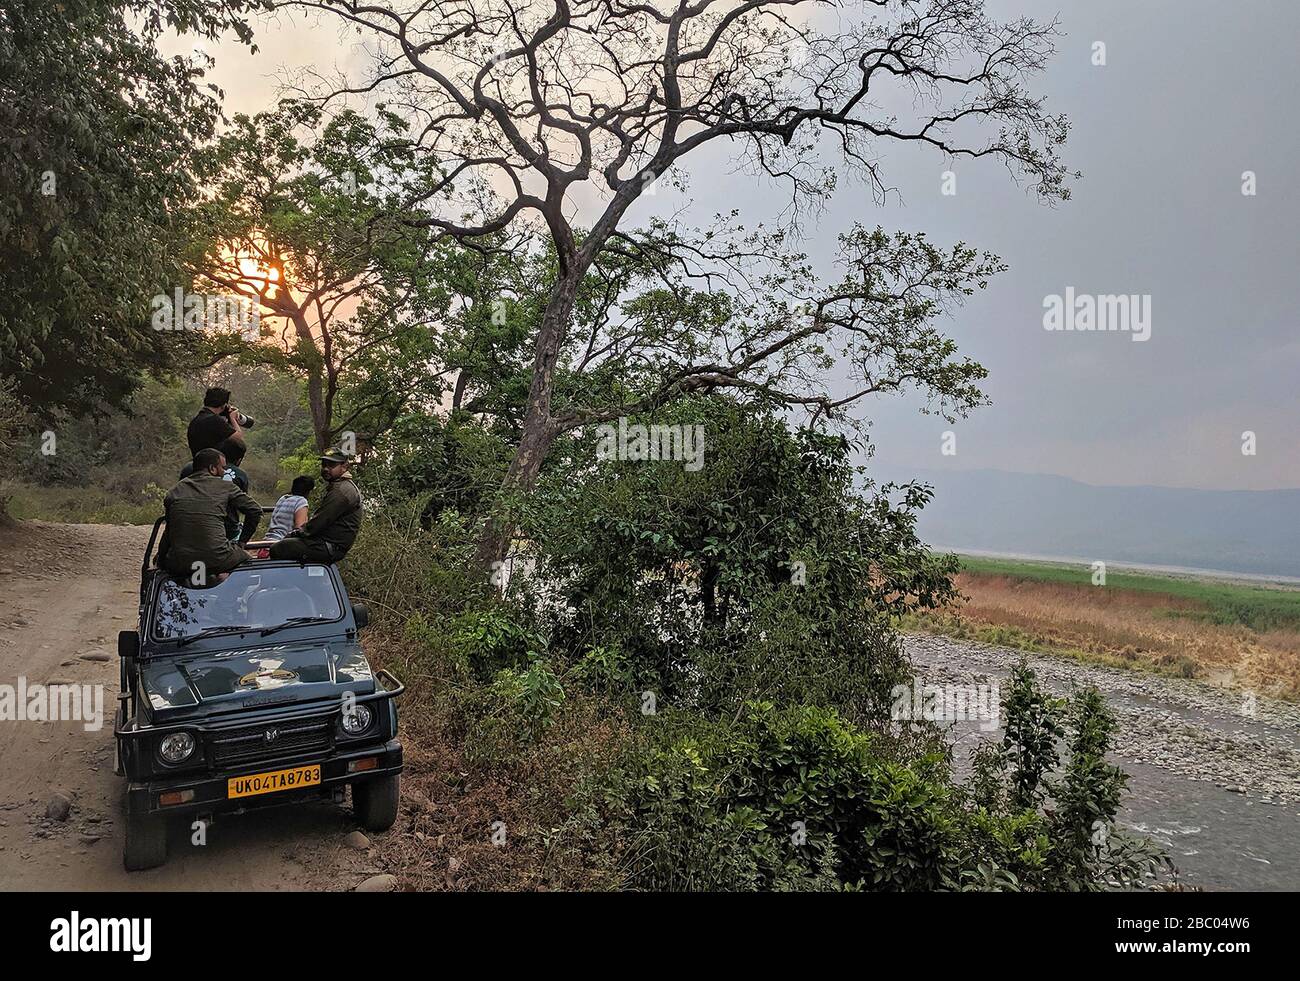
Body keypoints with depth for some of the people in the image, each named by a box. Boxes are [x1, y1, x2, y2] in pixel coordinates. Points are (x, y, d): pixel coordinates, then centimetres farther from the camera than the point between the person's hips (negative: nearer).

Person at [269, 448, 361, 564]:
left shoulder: (341, 491, -18)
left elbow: (322, 520, -20)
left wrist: (300, 531, -5)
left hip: (331, 547, -11)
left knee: (276, 549, -12)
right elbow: (320, 518, 23)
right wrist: (300, 530, 11)